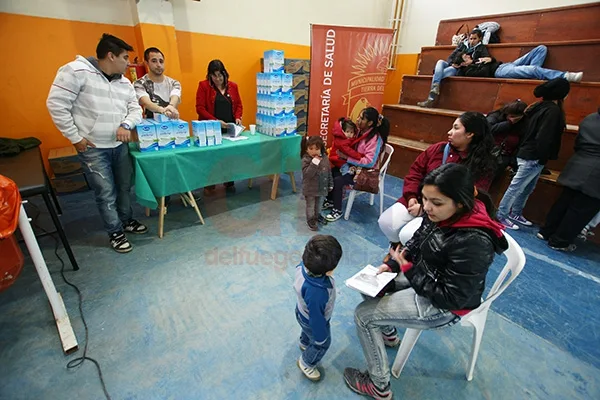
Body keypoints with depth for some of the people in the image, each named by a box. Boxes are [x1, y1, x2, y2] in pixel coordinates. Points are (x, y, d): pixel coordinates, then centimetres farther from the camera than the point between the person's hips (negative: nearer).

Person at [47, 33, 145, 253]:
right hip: (93, 148, -6)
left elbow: (135, 108, 9)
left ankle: (127, 220, 36)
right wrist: (75, 138, -12)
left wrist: (126, 125, -13)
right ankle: (115, 233, 16)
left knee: (124, 186, 16)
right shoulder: (77, 71, -13)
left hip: (120, 145, 6)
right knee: (106, 193, 0)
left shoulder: (124, 81, 7)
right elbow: (56, 104, -12)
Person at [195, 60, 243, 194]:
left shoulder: (233, 86, 10)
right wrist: (215, 121, -18)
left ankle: (229, 183, 22)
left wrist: (238, 117, -6)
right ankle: (209, 185, 16)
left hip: (230, 129, 3)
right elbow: (200, 108, -8)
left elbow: (239, 105, 14)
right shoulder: (204, 85, -2)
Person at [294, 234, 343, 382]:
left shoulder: (304, 265, -33)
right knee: (322, 344, 27)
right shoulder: (317, 293, -51)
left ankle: (304, 344, 71)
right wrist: (320, 336, -12)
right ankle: (306, 363, 54)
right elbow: (316, 318, -32)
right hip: (314, 320, -6)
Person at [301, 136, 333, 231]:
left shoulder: (325, 158, -4)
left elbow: (329, 172, 6)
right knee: (310, 205, 10)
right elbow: (307, 174, -31)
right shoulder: (306, 160, -19)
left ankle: (317, 216, 46)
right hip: (310, 189, -5)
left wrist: (330, 184, 11)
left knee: (318, 204, 24)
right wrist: (314, 162, -35)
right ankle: (310, 220, 27)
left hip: (321, 187, 5)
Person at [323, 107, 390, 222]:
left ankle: (338, 210, -7)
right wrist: (342, 152, -8)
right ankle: (330, 200, 12)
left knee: (337, 180, -23)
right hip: (354, 166, 8)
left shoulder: (375, 138, -23)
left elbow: (369, 162, -28)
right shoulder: (360, 131, 2)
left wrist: (347, 157, -25)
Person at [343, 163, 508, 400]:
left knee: (363, 315, -5)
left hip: (441, 306, -8)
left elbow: (452, 298, -28)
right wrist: (393, 264, -6)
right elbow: (416, 242, 5)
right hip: (423, 277, 8)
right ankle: (387, 330, 39)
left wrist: (409, 270, -25)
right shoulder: (438, 214, -13)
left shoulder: (474, 243, -36)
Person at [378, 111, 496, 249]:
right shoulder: (439, 148, 5)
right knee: (385, 222, -11)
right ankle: (397, 247, 20)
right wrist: (412, 196, -7)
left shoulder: (483, 167, -8)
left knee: (408, 235, -25)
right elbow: (416, 170, 8)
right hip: (417, 201, 5)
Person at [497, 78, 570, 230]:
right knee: (516, 187, -2)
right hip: (533, 158, -9)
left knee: (527, 189, 16)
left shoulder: (541, 106, 11)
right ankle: (501, 216, 6)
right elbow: (544, 138, -22)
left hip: (528, 154, 9)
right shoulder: (553, 110, -16)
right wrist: (543, 159, -14)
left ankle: (515, 214, 26)